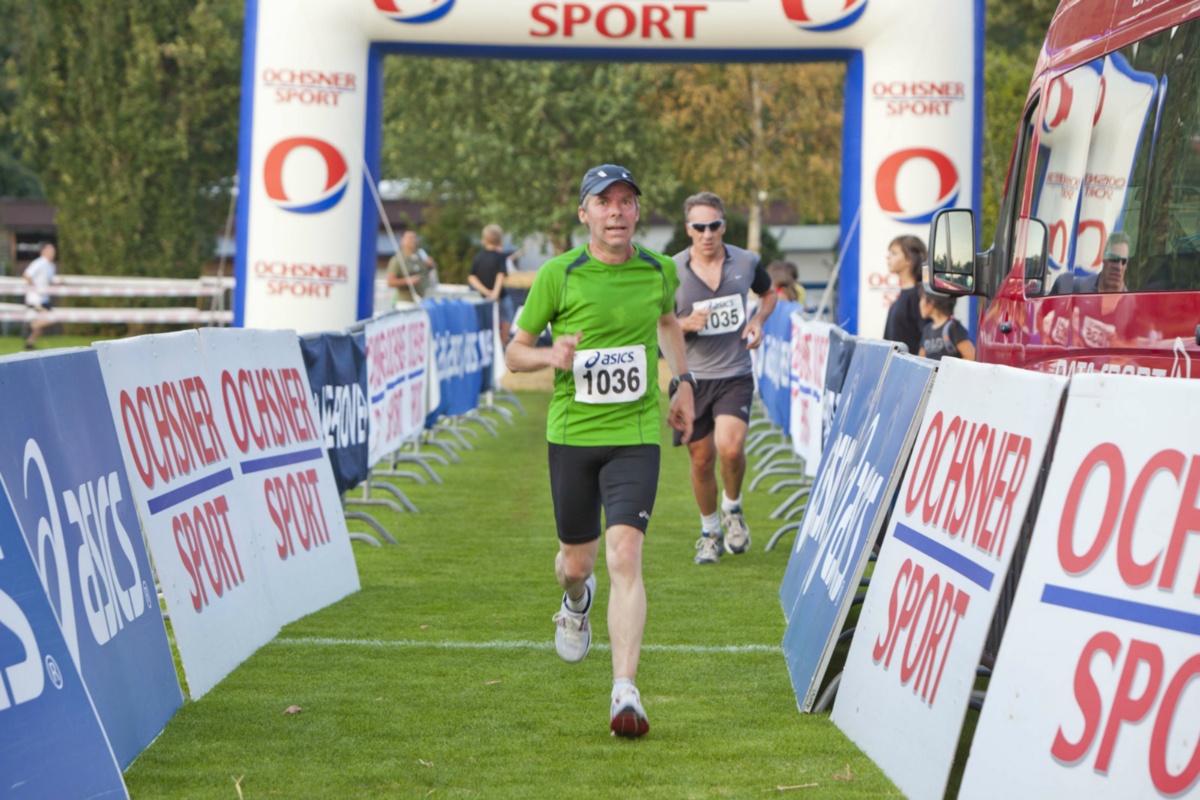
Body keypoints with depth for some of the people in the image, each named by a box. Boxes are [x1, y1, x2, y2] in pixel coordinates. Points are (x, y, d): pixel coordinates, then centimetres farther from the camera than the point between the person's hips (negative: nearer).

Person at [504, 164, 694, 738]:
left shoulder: (659, 271, 2)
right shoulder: (558, 275, -6)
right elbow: (514, 351, 2)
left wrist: (684, 381, 21)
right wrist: (550, 355, -18)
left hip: (636, 436, 0)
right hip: (571, 433, 0)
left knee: (625, 556, -17)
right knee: (577, 560, 13)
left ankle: (625, 692, -19)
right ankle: (576, 601, 53)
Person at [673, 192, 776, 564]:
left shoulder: (747, 262, 0)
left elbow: (768, 293, 21)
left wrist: (758, 320, 1)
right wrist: (685, 324, -19)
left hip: (735, 374, 0)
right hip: (691, 376, 0)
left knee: (730, 447, -21)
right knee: (702, 459, 6)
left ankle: (733, 509, 8)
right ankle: (710, 532, 27)